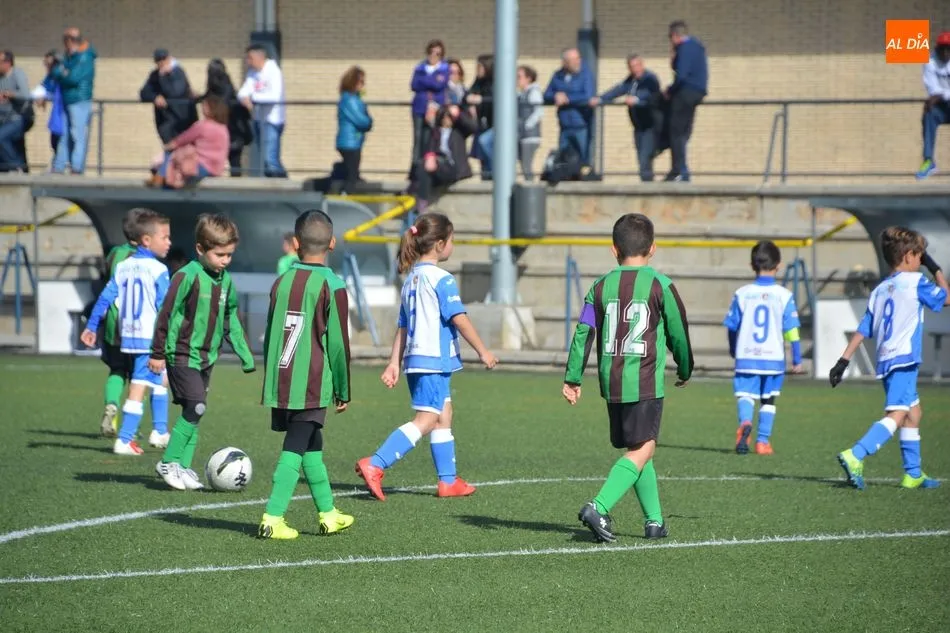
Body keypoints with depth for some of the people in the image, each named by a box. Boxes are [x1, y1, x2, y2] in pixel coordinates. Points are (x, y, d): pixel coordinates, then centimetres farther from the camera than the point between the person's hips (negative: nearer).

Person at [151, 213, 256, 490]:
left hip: (207, 357, 7)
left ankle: (182, 467, 14)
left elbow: (231, 320, 18)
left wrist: (244, 353, 17)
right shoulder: (188, 276, -15)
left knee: (194, 411, 8)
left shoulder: (226, 280, 7)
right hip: (182, 354, -7)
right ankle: (169, 463, -6)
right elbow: (168, 314, -12)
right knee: (196, 406, -15)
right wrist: (158, 353, -10)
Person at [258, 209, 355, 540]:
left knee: (312, 447, 17)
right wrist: (343, 391, 4)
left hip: (280, 384, 5)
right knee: (295, 450, -4)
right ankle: (273, 517, -12)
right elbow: (338, 343, -6)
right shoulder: (331, 286, -8)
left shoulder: (282, 282, 7)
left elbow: (269, 336, 13)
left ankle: (328, 513, 28)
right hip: (313, 386, -5)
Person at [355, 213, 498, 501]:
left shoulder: (411, 279, 14)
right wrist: (482, 351, -7)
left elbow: (402, 325, 15)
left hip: (416, 358, 9)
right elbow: (459, 319, -15)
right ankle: (374, 465, -21)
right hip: (434, 359, -9)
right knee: (426, 420, -10)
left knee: (444, 416, 16)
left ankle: (448, 480, 18)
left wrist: (395, 363, 16)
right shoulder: (442, 279, -12)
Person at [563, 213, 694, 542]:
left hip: (611, 380, 5)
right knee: (641, 451, -7)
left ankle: (654, 520, 21)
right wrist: (685, 370, 21)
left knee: (636, 450, 17)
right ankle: (598, 508, -25)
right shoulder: (660, 286, -4)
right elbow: (678, 333, 4)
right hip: (646, 382, -5)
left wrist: (572, 378, 4)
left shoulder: (601, 286, 6)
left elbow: (583, 333, 1)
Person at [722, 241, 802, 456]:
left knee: (745, 395, 2)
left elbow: (732, 326, 7)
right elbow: (791, 330, -4)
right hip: (774, 358, 0)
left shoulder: (742, 294, -1)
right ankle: (763, 441, 13)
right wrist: (797, 359, 5)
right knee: (768, 400, 15)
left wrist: (734, 351, 25)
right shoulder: (784, 295, -4)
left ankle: (745, 422, -29)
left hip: (746, 357, 0)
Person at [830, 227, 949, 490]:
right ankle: (855, 456, -36)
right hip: (904, 359, -9)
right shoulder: (916, 282, -3)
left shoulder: (879, 290, 16)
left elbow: (862, 330, 13)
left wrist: (843, 361, 12)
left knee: (914, 413, 21)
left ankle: (913, 474, 24)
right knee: (897, 415, -18)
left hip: (885, 360, 9)